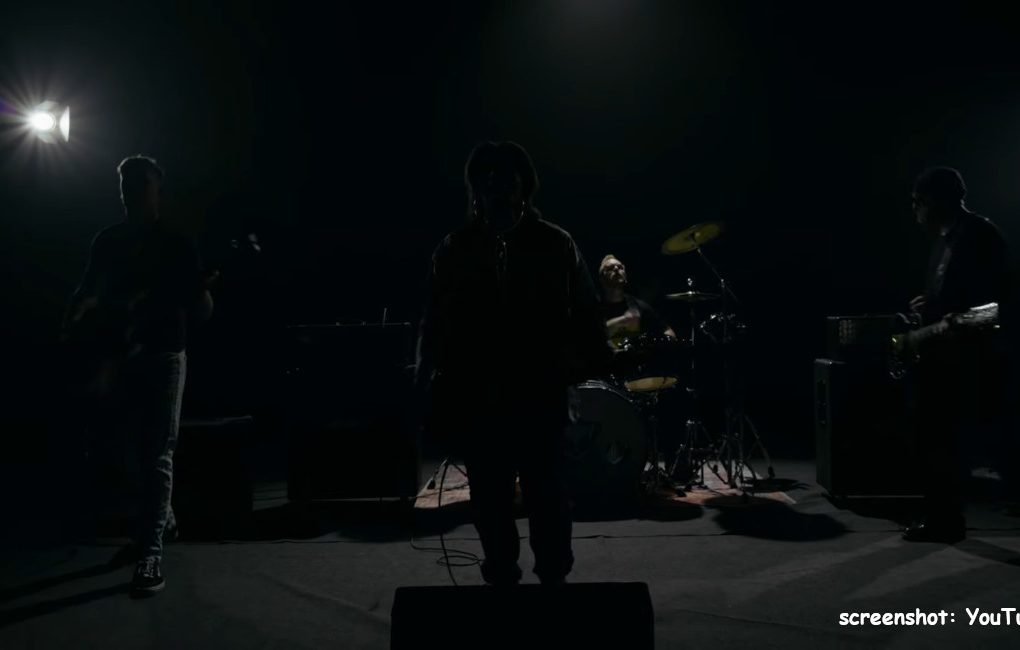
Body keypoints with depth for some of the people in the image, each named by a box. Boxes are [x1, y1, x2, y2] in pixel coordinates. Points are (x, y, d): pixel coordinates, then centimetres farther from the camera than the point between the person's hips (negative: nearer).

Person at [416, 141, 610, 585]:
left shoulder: (555, 245, 4)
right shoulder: (455, 250, 6)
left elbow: (584, 314, 4)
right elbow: (435, 322, 6)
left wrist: (589, 365, -4)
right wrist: (431, 383, 0)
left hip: (540, 395, -1)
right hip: (476, 398, 2)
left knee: (547, 495, 4)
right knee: (490, 501, 11)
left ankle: (554, 579, 22)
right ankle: (501, 580, 27)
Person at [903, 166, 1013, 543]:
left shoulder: (979, 235, -11)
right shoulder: (945, 238, 16)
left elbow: (1001, 295, -15)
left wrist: (960, 320, -25)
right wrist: (928, 305, 7)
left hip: (962, 355, -9)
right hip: (939, 353, 9)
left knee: (944, 439, -5)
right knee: (933, 437, 12)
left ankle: (946, 521, 5)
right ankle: (940, 516, 21)